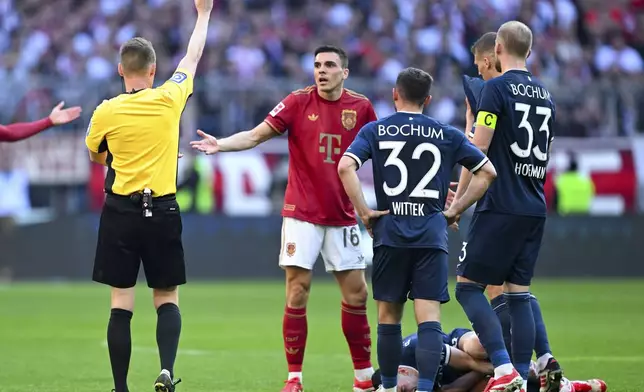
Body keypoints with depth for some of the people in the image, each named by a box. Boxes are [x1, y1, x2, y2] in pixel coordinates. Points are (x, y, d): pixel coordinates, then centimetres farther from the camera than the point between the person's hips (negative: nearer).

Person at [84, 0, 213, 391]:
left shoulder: (106, 113, -5)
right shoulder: (169, 100, -3)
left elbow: (96, 157, 14)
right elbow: (193, 57, 14)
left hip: (121, 212, 0)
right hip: (162, 212, 1)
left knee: (121, 304, 2)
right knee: (167, 300, 9)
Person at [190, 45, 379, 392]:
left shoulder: (360, 107, 1)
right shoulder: (299, 102, -5)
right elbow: (256, 135, -8)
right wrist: (220, 145, -23)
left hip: (342, 216, 2)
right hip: (302, 214, -2)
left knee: (356, 293, 4)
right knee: (297, 293, -6)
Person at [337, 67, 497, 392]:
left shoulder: (375, 131, 5)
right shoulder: (448, 135, 8)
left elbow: (345, 167, -10)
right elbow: (487, 172, 7)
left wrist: (364, 212, -4)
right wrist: (455, 209, 9)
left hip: (390, 234, 0)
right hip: (432, 236, 0)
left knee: (388, 315, 13)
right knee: (429, 318, -6)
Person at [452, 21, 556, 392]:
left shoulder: (497, 88, -7)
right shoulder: (546, 94, 14)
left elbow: (478, 149, -11)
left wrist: (460, 198, -2)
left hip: (501, 206, -7)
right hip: (535, 209, 7)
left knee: (468, 285, -3)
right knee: (519, 294, 9)